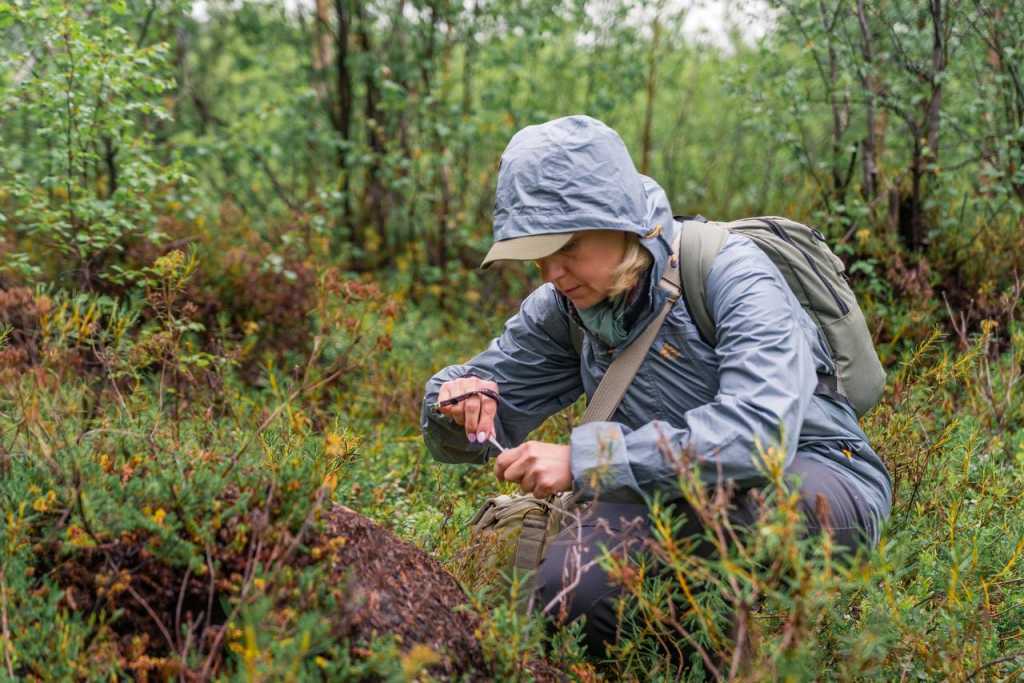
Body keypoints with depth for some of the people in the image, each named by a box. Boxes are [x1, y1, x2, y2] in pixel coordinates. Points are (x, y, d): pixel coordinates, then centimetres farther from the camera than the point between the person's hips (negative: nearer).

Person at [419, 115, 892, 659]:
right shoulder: (566, 308, -2)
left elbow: (761, 431, -38)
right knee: (563, 584, -22)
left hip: (818, 482, -5)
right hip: (700, 513, 5)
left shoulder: (729, 272, -21)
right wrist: (458, 404, -19)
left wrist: (584, 461, -38)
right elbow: (462, 440, 6)